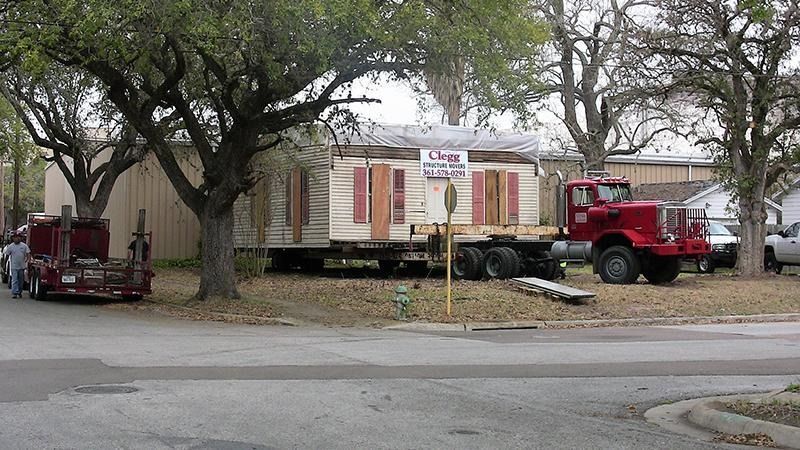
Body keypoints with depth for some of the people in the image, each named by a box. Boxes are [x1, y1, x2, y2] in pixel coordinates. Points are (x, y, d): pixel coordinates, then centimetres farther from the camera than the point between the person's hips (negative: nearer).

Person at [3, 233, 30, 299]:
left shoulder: (24, 245, 3)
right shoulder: (10, 246, 0)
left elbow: (28, 253, 3)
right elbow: (6, 254, 6)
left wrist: (27, 259, -7)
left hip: (22, 266, 2)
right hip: (14, 267, -2)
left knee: (21, 281, 11)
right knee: (14, 280, -9)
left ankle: (19, 292, 22)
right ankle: (14, 293, -12)